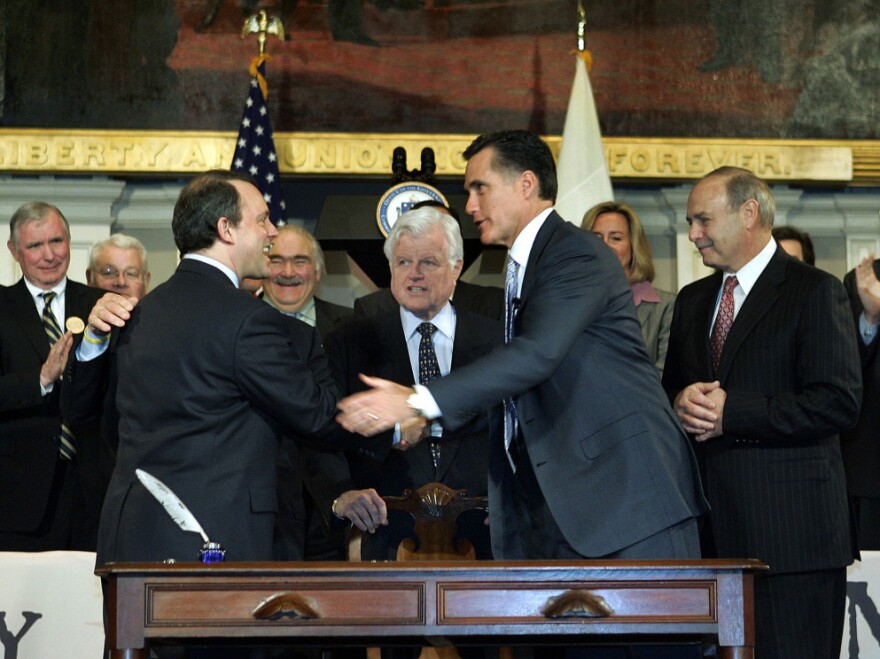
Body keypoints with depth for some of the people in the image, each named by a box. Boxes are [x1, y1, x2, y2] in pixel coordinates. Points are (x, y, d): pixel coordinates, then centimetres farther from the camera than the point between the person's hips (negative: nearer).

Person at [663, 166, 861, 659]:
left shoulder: (815, 292, -3)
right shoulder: (693, 301, 20)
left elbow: (839, 403, -13)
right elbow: (669, 389, 23)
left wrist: (730, 411, -15)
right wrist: (682, 401, -2)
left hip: (788, 525, -6)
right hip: (711, 527, 6)